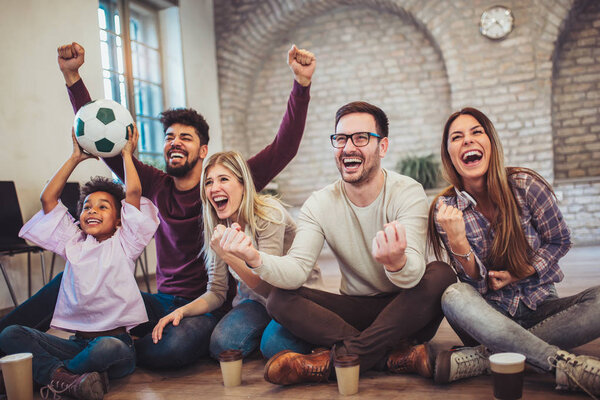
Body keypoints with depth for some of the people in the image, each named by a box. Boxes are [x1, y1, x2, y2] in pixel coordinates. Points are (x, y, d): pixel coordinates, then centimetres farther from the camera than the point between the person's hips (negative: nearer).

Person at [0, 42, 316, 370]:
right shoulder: (156, 186, 6)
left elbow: (283, 149, -11)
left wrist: (302, 83, -21)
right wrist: (72, 76, 2)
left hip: (209, 306, -3)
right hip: (163, 302, 4)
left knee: (172, 348, -37)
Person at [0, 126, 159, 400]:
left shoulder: (123, 244, 5)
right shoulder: (74, 244, 15)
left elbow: (133, 192, -4)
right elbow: (48, 198, 13)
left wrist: (127, 154, 9)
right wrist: (76, 157, 15)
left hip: (116, 340, -4)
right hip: (77, 343, 4)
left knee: (110, 347, -39)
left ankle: (47, 372, -14)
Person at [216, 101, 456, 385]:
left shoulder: (408, 193, -13)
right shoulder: (319, 205, -5)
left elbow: (413, 275, -28)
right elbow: (296, 270, -17)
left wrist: (397, 263, -54)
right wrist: (256, 259, -39)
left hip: (405, 312, -1)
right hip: (355, 312, 2)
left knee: (440, 275, -31)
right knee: (280, 300, -19)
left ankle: (336, 359, -28)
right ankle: (397, 357, -26)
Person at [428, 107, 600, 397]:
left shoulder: (525, 185, -9)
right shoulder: (445, 210, -8)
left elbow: (559, 241, 5)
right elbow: (476, 282, -9)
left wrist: (520, 273, -11)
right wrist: (457, 243, -30)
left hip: (539, 308, 1)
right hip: (489, 316, -1)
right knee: (454, 296, -33)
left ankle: (482, 358, -29)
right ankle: (565, 365, -34)